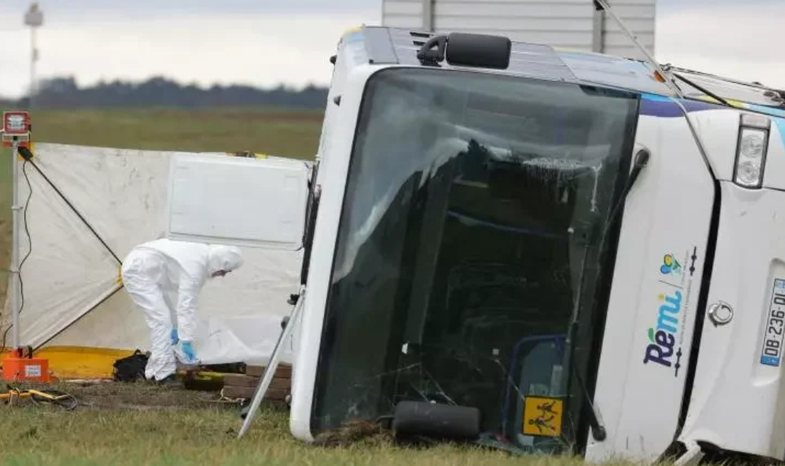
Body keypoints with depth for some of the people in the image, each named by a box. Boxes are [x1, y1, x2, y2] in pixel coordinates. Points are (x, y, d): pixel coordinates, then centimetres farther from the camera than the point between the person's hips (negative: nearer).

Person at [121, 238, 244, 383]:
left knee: (160, 319, 13)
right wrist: (186, 342, -25)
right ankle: (164, 374, -17)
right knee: (161, 319, -16)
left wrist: (175, 327, 12)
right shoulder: (195, 266, -26)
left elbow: (182, 295, 11)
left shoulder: (202, 256, 4)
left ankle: (154, 372, 16)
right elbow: (186, 305, -27)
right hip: (139, 271, -11)